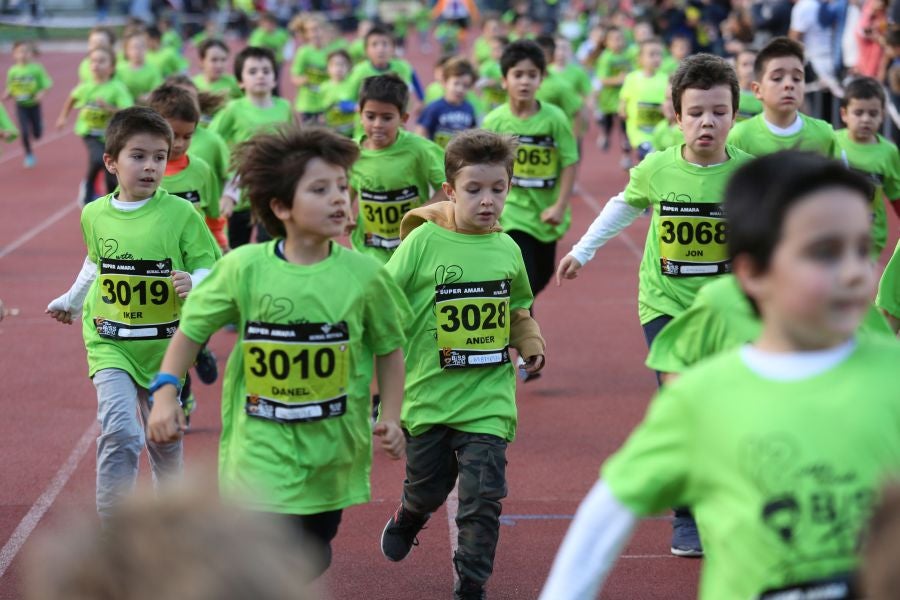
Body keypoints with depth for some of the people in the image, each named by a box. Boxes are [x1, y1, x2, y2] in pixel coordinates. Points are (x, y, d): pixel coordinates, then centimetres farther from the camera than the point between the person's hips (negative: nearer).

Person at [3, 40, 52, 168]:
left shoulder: (37, 69, -12)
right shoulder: (13, 71, -6)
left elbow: (46, 85, -9)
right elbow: (10, 89, 4)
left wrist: (42, 93, -28)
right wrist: (7, 95, -17)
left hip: (34, 105, -1)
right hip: (21, 106, 1)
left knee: (37, 134, 6)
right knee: (25, 132, -8)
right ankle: (29, 156, 12)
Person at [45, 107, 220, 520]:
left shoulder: (180, 214, -11)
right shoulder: (95, 215, -1)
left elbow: (210, 269, -10)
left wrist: (194, 284, -33)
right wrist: (71, 301, 33)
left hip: (164, 346, 0)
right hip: (110, 343, 0)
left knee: (165, 438, 14)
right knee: (120, 432, -18)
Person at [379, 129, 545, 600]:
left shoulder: (507, 250, 3)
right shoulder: (424, 241, -9)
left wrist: (531, 345, 9)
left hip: (487, 398, 2)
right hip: (429, 394, -2)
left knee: (482, 498, -6)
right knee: (427, 487, 15)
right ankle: (407, 519, 51)